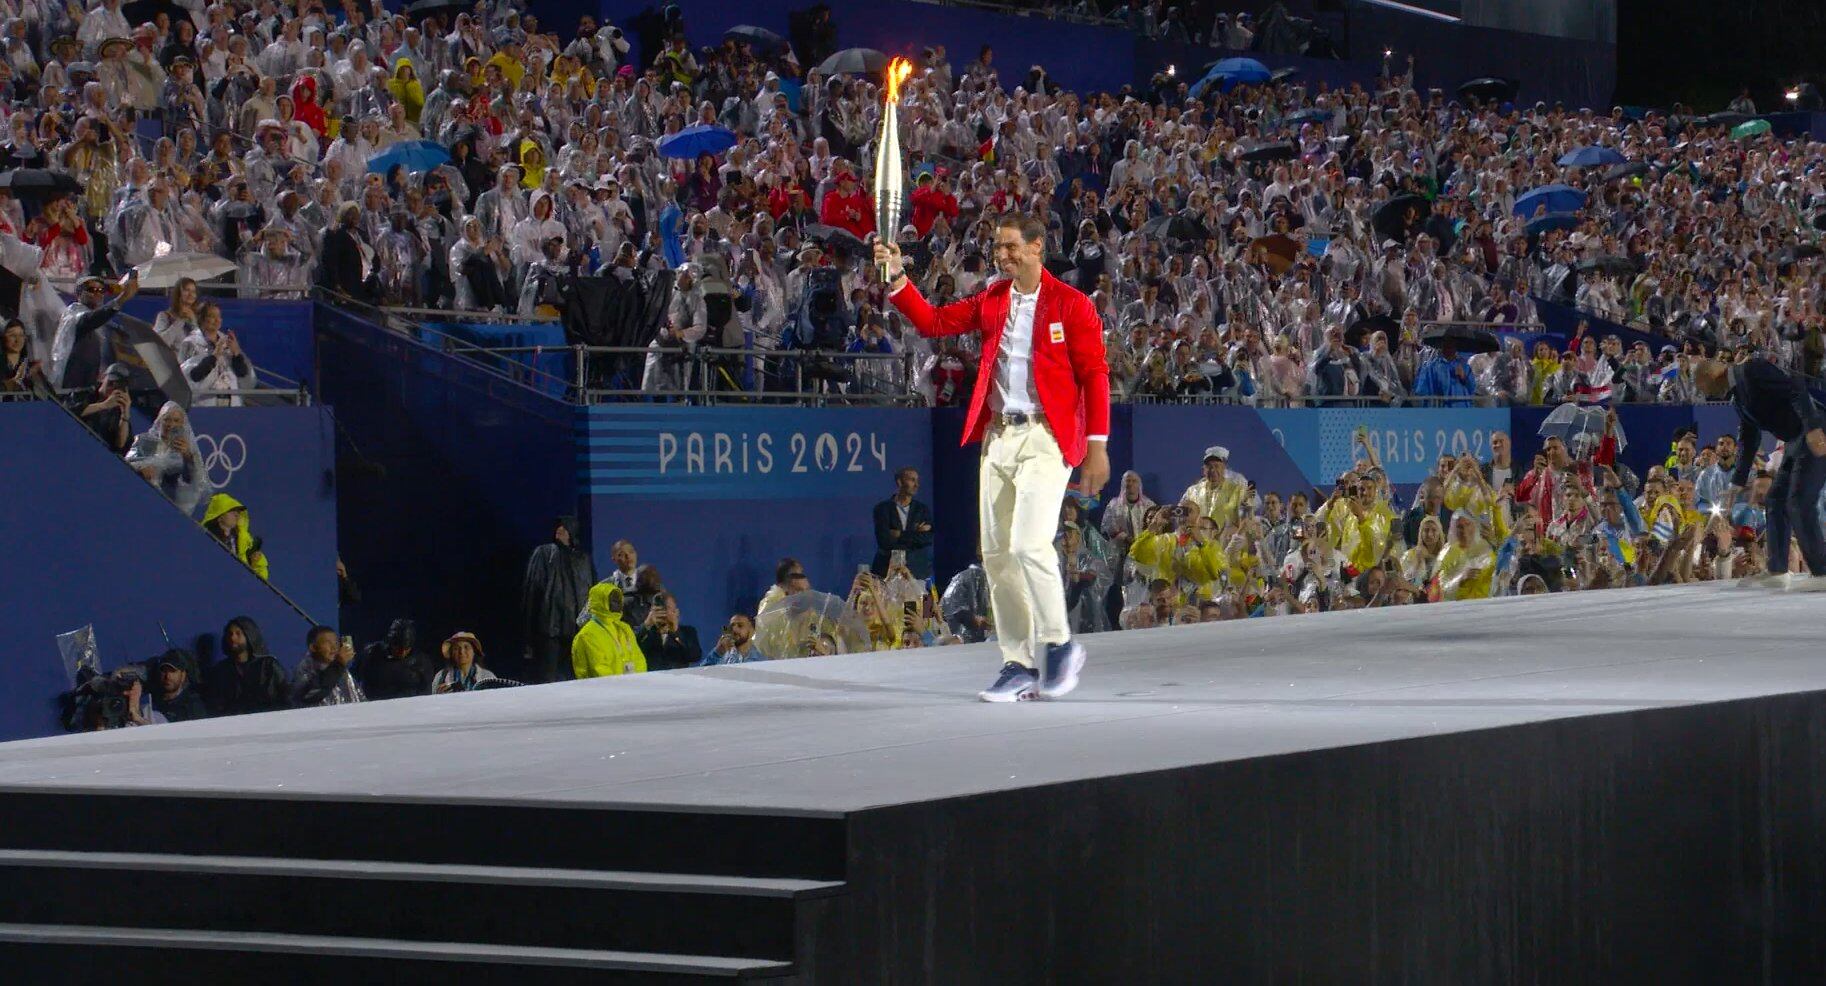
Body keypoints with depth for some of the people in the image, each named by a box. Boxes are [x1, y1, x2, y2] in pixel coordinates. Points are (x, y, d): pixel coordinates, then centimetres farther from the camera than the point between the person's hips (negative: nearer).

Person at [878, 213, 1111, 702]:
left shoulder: (1071, 305, -4)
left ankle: (1058, 645, 1)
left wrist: (1097, 445, -9)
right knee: (997, 553, 5)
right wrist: (897, 279, -4)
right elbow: (933, 321, 9)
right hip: (998, 436, 6)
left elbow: (1094, 375, -5)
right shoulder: (991, 301, 12)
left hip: (1046, 437, -6)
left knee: (1029, 543, -18)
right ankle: (1019, 664, 12)